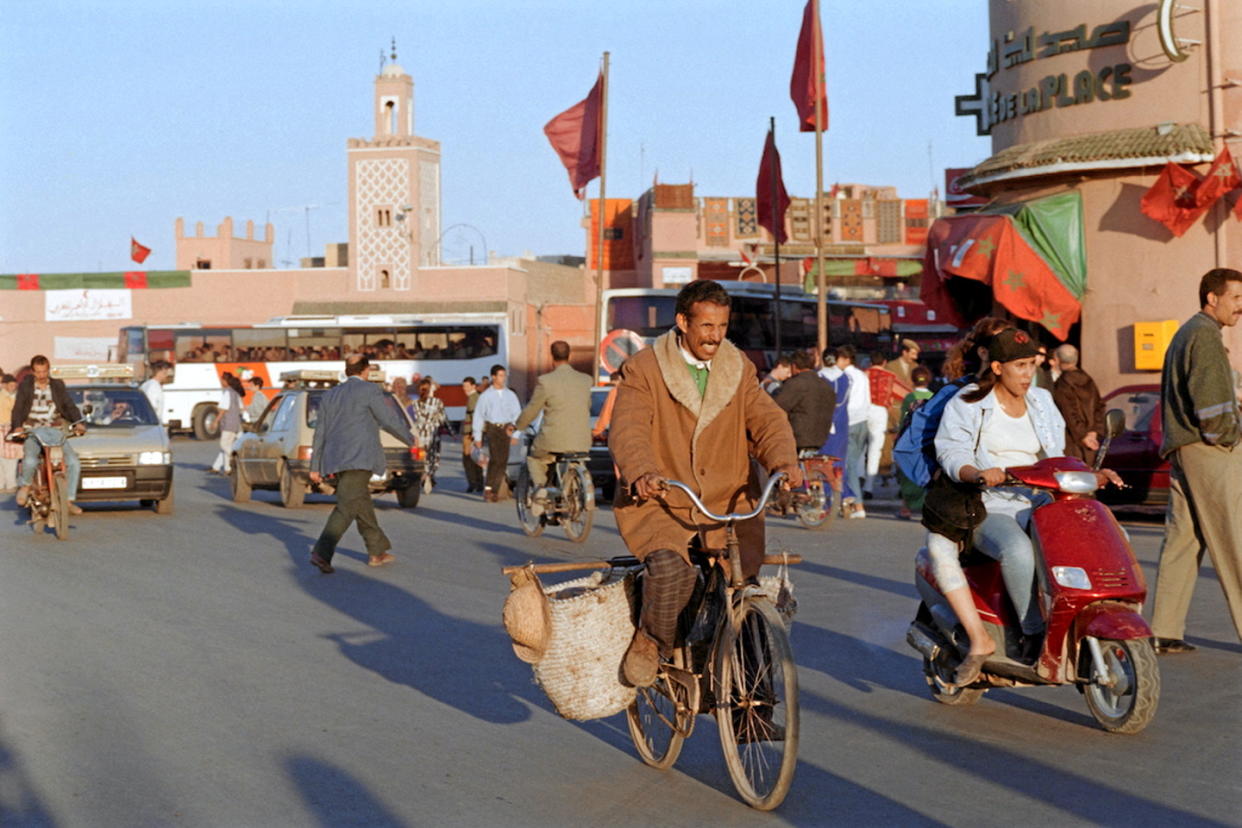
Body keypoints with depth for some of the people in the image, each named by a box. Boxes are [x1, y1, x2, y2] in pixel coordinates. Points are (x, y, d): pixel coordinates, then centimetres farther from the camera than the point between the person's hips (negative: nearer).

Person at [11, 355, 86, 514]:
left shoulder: (58, 386, 11)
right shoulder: (25, 386, 6)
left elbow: (69, 405, 8)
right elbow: (17, 408, 2)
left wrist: (78, 422, -10)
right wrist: (17, 427, -17)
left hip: (55, 431, 2)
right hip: (32, 431, -2)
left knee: (74, 463, -16)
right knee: (30, 461, -31)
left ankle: (69, 500, -3)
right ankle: (25, 485, 3)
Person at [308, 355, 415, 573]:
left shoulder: (329, 396, 16)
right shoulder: (369, 390, -3)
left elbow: (321, 433, 16)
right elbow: (390, 420, -3)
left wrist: (315, 466, 18)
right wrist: (410, 439, 14)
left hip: (336, 459, 8)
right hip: (359, 458, -7)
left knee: (362, 504, 18)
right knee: (347, 507, -12)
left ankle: (377, 551, 26)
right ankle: (322, 553, -23)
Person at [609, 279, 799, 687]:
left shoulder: (738, 369, 12)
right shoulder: (643, 370, -2)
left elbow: (767, 421, 0)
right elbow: (628, 429, -16)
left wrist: (784, 462, -22)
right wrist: (642, 473, -38)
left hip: (728, 503, 4)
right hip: (658, 503, -4)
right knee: (671, 571, -31)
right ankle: (650, 641, -2)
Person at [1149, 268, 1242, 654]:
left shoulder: (1184, 334, 22)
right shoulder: (1204, 334, -9)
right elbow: (1209, 397, -19)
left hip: (1181, 449, 10)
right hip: (1211, 450, -10)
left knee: (1181, 539, 7)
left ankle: (1164, 631, 6)